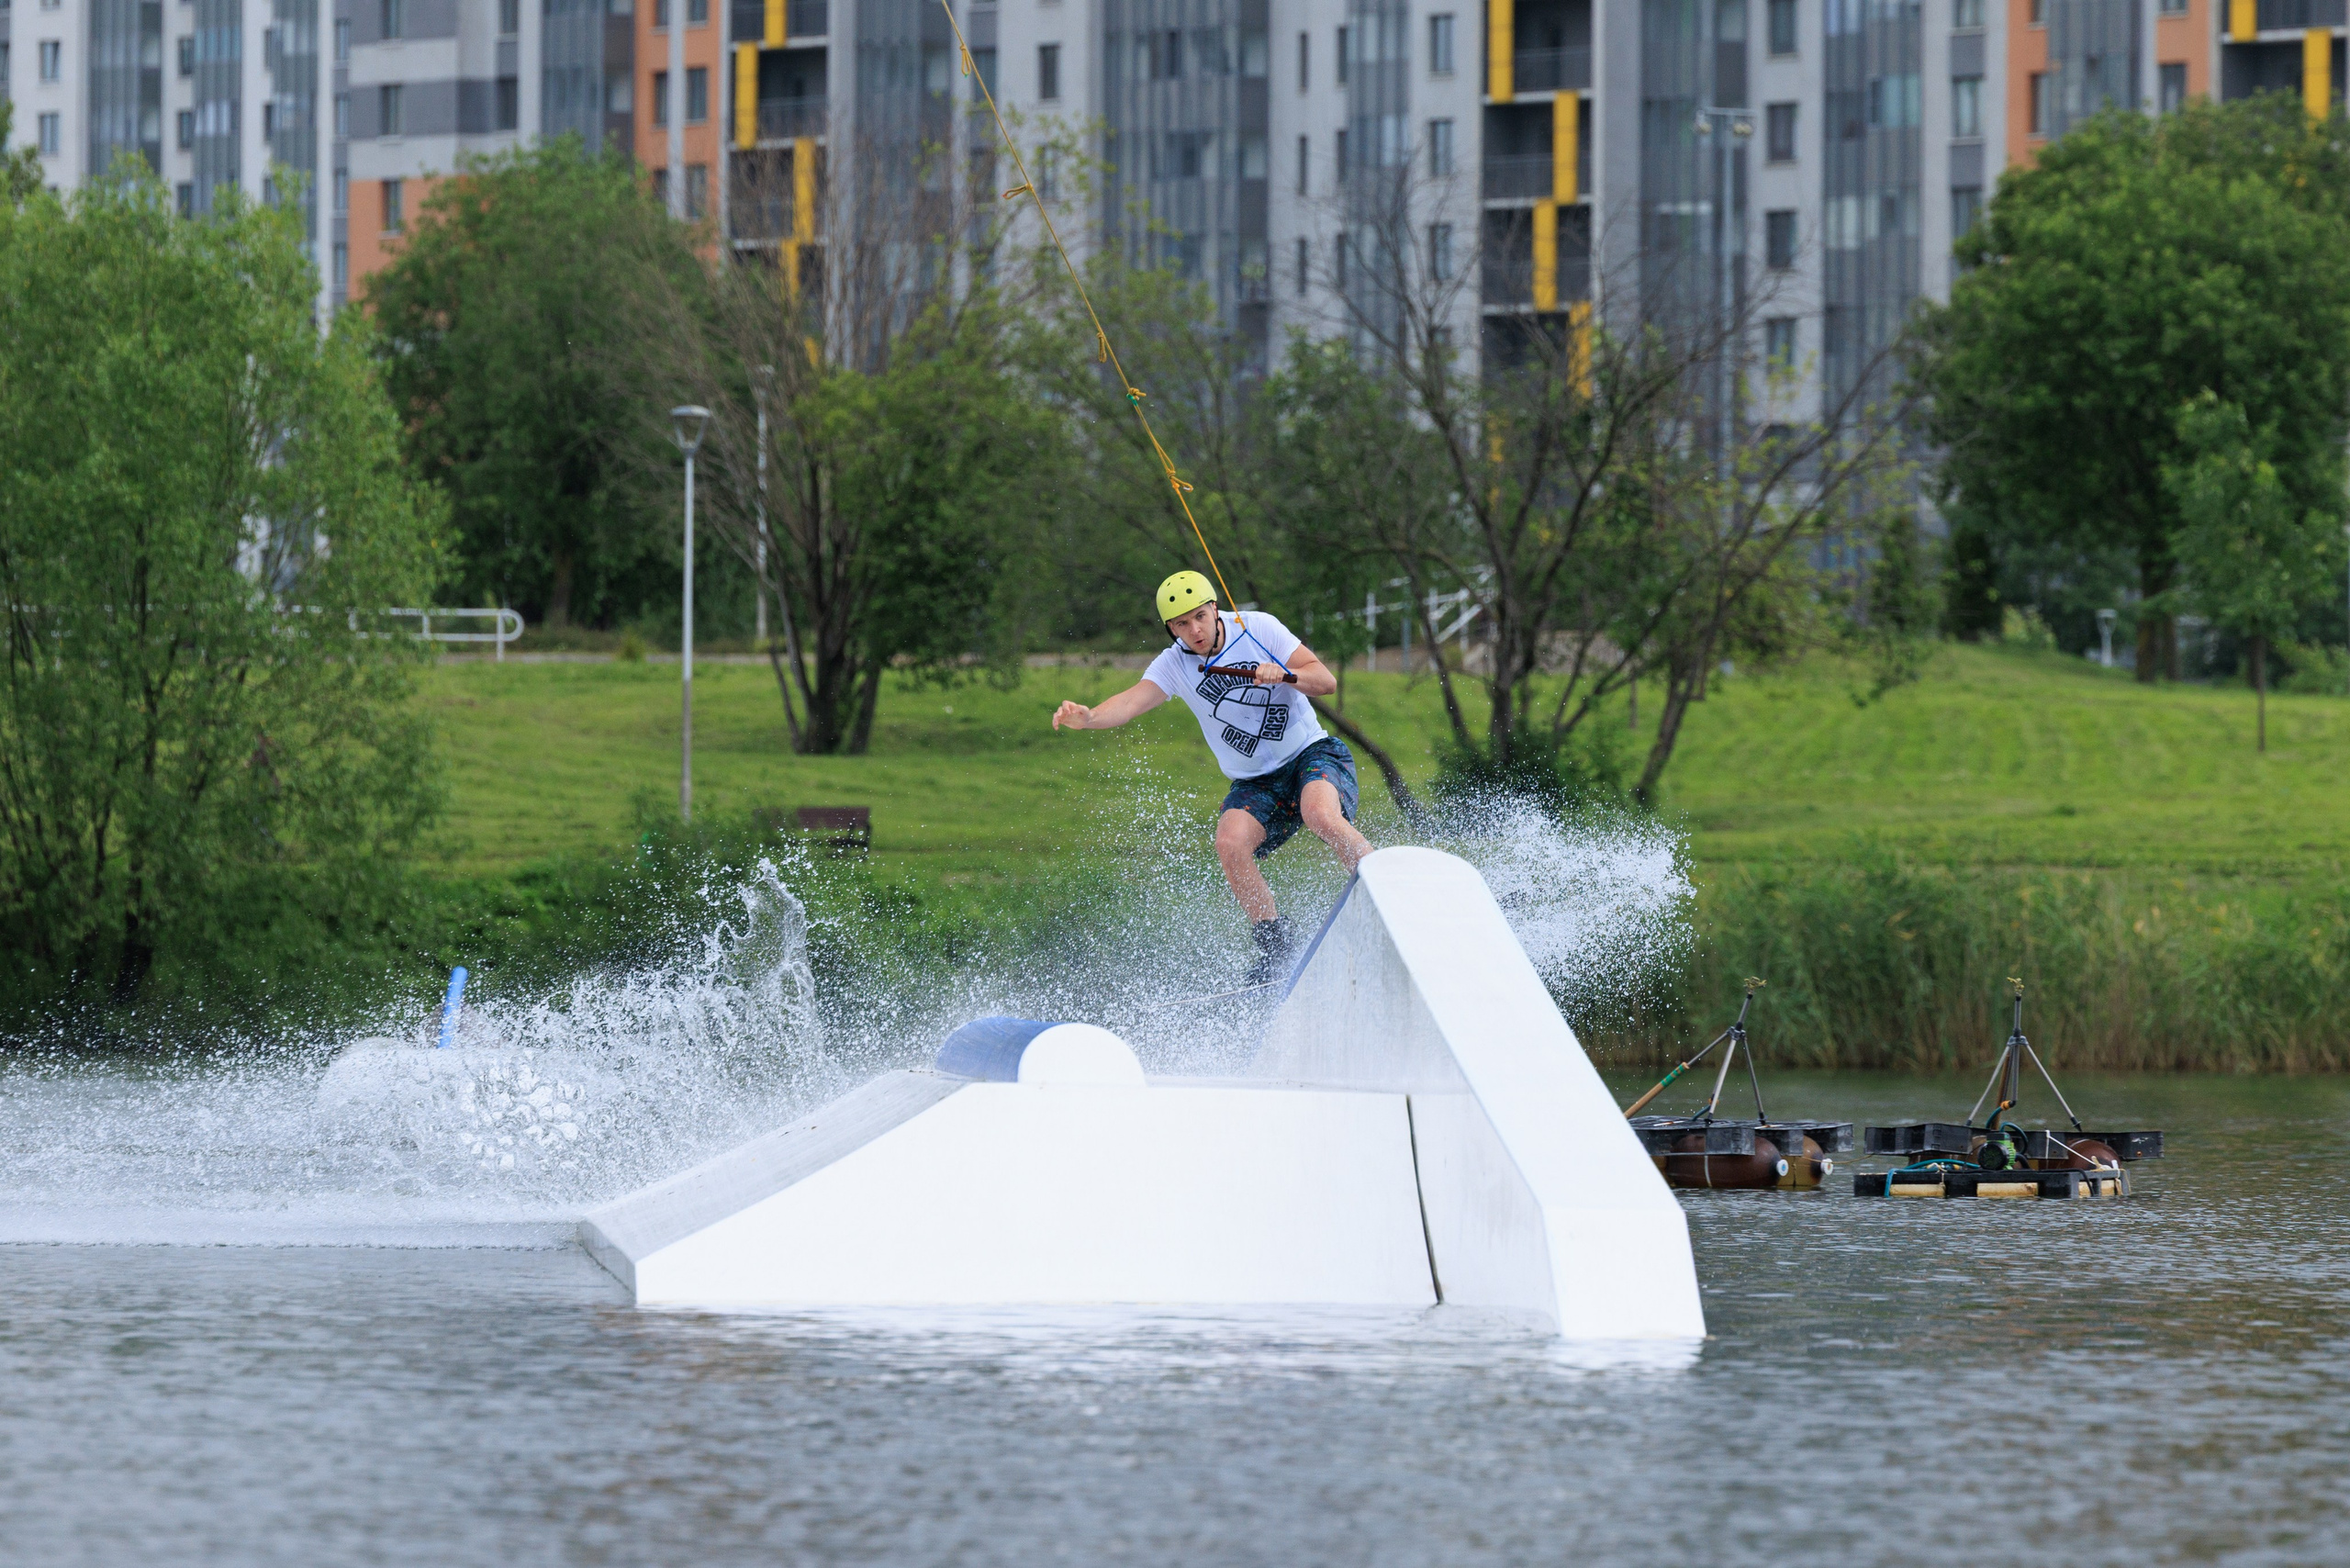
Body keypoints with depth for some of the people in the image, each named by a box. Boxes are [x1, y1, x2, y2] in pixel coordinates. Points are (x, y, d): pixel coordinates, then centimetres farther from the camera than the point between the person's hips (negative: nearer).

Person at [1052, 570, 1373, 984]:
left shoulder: (1257, 628, -7)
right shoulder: (1173, 666, -3)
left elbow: (1326, 681, -8)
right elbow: (1132, 702, -20)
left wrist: (1286, 675, -29)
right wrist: (1088, 717, -40)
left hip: (1310, 754, -3)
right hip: (1255, 784, 3)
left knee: (1321, 816, -35)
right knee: (1230, 843, -26)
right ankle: (1275, 947, -12)